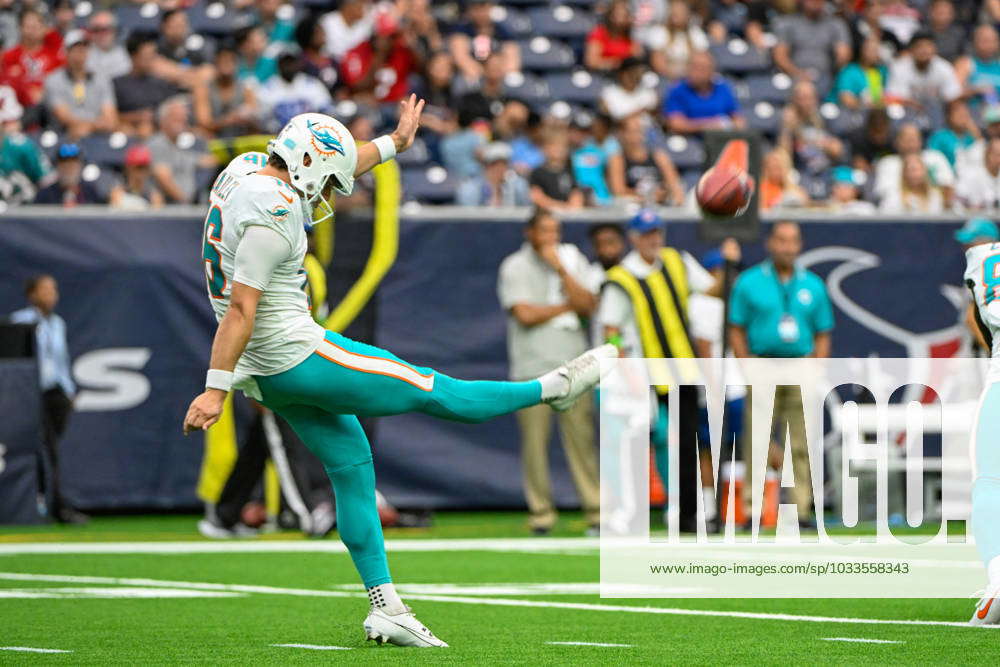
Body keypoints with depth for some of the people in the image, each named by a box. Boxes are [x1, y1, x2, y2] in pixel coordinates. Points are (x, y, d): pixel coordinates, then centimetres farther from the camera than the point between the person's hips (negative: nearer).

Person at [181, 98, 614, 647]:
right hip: (298, 355, -10)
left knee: (352, 465, 14)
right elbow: (241, 309, -26)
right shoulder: (273, 213, -23)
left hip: (268, 374, 10)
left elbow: (328, 168, 23)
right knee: (428, 389, 6)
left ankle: (384, 606, 14)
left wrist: (393, 143, 30)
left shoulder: (245, 183, 7)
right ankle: (553, 389, 19)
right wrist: (215, 389, -26)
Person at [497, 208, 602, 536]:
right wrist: (569, 306, 0)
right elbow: (525, 314, -8)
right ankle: (540, 512, 4)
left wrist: (561, 269, -7)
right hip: (532, 368, -2)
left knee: (582, 438, -3)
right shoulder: (514, 267, 4)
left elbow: (587, 306, -1)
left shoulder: (573, 260, 12)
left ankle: (596, 510, 0)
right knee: (534, 441, -4)